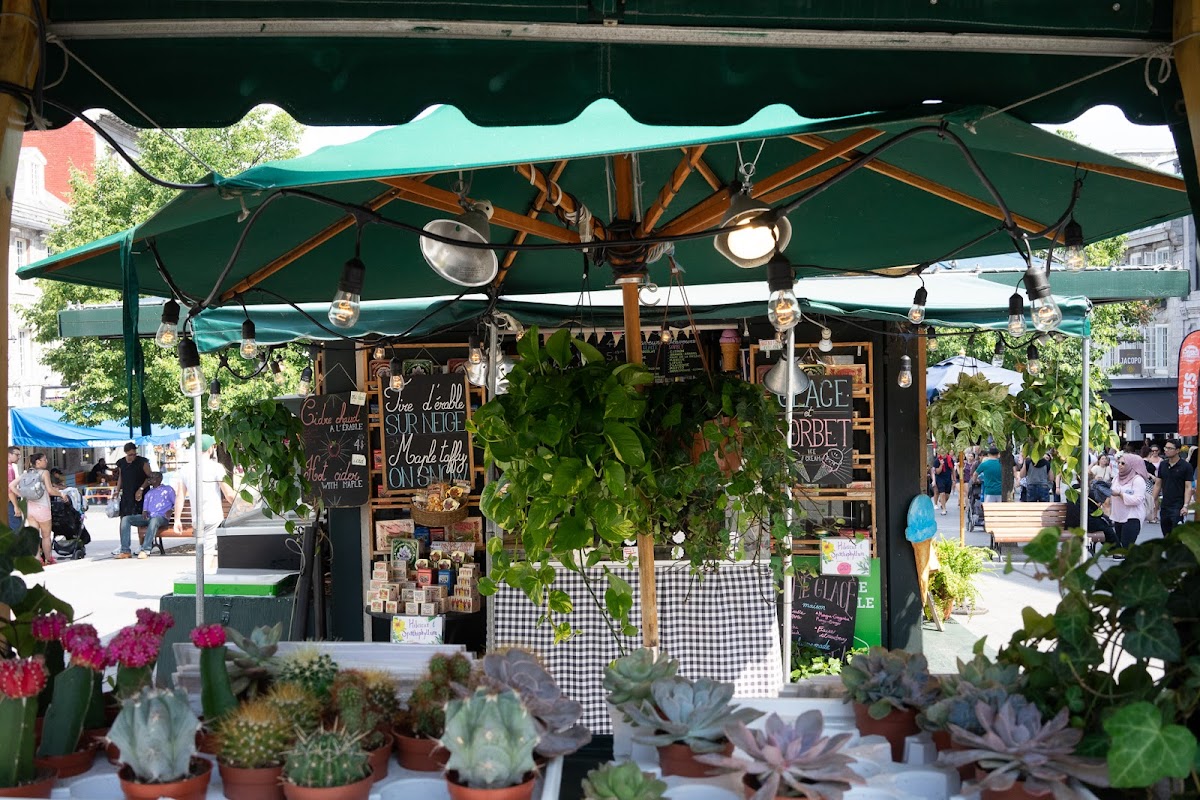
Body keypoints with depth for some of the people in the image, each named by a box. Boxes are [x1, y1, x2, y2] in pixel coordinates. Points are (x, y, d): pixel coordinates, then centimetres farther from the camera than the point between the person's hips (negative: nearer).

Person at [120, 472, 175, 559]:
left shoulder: (168, 490, 16)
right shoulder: (148, 493, 30)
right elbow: (144, 508, 23)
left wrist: (170, 511, -10)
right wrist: (144, 512, 0)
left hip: (161, 518, -6)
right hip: (148, 517, 6)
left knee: (154, 520, -42)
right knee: (125, 519, -15)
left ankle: (146, 550, -50)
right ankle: (125, 550, -22)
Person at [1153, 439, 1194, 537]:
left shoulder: (1185, 466, -6)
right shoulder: (1162, 465, 9)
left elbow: (1188, 487, -9)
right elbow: (1158, 484, 13)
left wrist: (1185, 506, -18)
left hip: (1177, 507, -5)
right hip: (1164, 506, 5)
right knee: (1166, 536, 11)